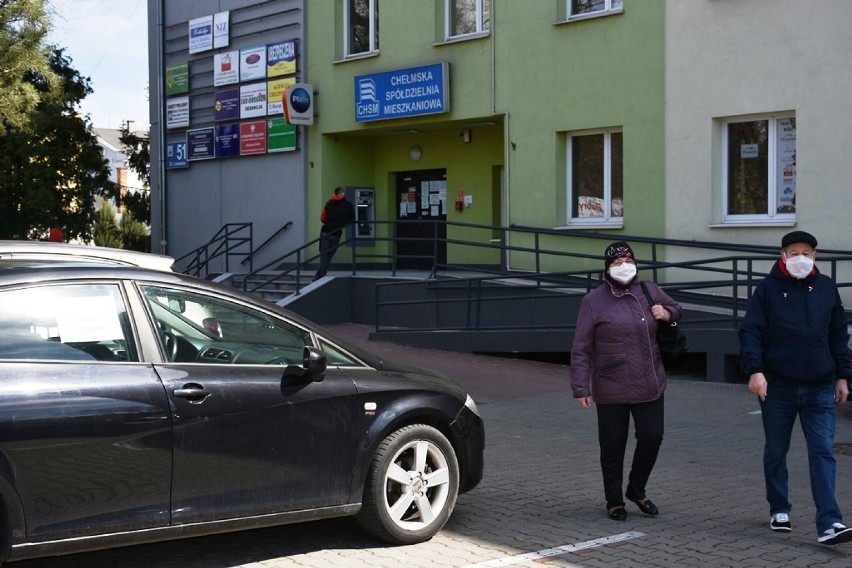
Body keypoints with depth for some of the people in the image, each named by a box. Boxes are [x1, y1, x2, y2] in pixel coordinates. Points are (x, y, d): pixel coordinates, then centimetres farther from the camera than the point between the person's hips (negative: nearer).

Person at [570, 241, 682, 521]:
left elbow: (676, 309, 26)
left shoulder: (650, 291, 7)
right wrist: (581, 388, -9)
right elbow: (581, 349, -5)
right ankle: (614, 500, 23)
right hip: (611, 391, -3)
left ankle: (637, 490, 29)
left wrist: (667, 313, 0)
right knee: (613, 447, 5)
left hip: (650, 386, 4)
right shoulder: (594, 301, -5)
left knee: (652, 438, 5)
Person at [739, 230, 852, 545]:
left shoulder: (826, 288, 7)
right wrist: (754, 369, -20)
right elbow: (750, 331, -7)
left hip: (820, 387, 1)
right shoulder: (768, 288, -2)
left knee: (823, 452, -6)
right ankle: (779, 511, 28)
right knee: (776, 451, 11)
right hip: (778, 386, -1)